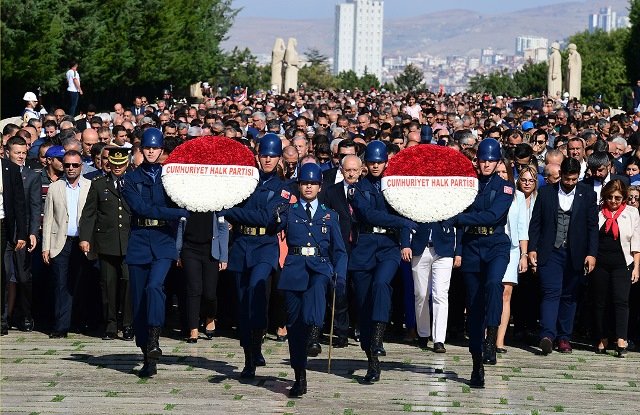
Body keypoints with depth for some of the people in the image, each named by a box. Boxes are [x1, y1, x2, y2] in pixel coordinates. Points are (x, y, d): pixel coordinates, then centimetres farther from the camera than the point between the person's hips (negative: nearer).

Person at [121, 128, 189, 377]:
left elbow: (181, 202, 3)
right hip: (139, 242, 1)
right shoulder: (131, 178, 7)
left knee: (154, 286, -26)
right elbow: (140, 207, -8)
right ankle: (148, 356, 9)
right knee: (139, 299, 1)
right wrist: (178, 213, -13)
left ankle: (153, 342, -22)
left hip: (163, 242, -1)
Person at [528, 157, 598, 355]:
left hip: (575, 254, 1)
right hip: (550, 252, -1)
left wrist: (591, 253, -4)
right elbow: (535, 222, 6)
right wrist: (532, 249, -1)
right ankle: (547, 336, -22)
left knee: (569, 296, 8)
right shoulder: (546, 192, 4)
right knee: (551, 292, -12)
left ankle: (564, 338, 16)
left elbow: (593, 226, 2)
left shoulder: (588, 194, 3)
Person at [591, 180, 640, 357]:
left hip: (622, 264, -2)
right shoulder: (597, 212, 7)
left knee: (621, 300, -13)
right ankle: (602, 340, 12)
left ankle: (621, 340, -19)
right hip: (599, 263, 2)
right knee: (600, 302, 4)